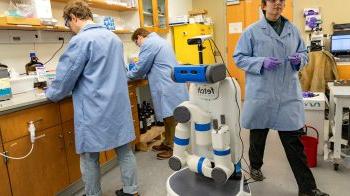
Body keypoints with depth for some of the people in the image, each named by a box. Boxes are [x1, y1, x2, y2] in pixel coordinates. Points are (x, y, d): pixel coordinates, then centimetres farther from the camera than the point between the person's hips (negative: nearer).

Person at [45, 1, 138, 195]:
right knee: (125, 150, 14)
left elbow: (65, 78, -9)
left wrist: (51, 94, 12)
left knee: (90, 158, 9)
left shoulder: (81, 40, -12)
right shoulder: (114, 37, 12)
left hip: (94, 111, -7)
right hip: (119, 105, 8)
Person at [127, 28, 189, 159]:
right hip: (171, 84, 10)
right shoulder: (159, 40, 23)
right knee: (169, 117, 16)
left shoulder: (148, 44, -9)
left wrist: (126, 75, 9)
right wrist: (142, 74, 24)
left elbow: (140, 68, -7)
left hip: (168, 87, -10)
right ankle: (168, 143, 28)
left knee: (171, 118, -2)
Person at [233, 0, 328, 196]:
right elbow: (239, 58, -2)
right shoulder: (252, 31, -2)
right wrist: (262, 62, -18)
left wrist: (299, 59, -6)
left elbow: (304, 53, 17)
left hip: (289, 95, 2)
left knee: (294, 142, 2)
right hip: (261, 93, -2)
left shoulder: (293, 30, 9)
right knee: (258, 135, 16)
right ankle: (255, 166, 41)